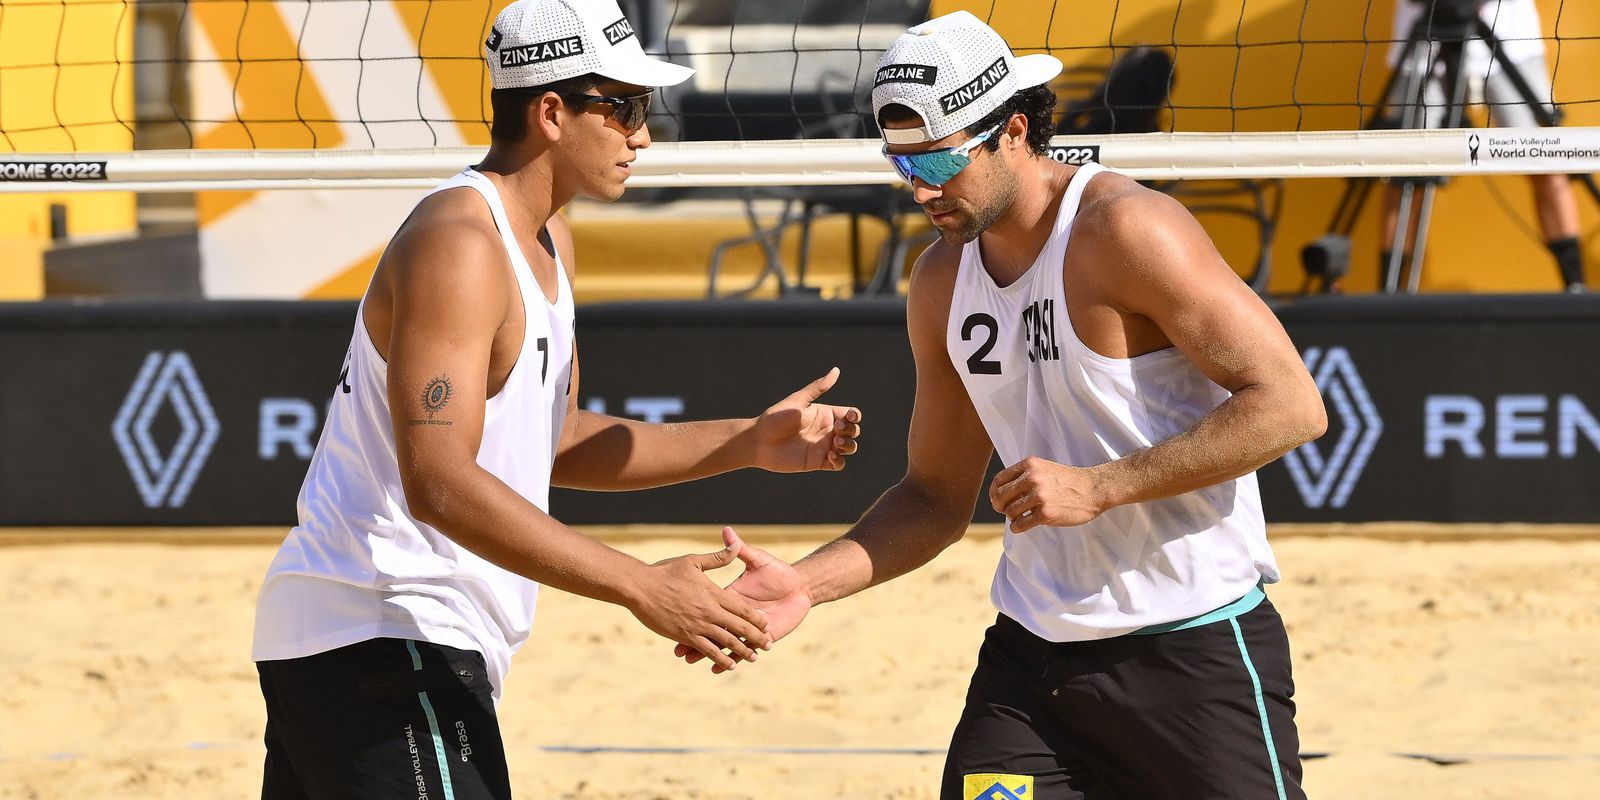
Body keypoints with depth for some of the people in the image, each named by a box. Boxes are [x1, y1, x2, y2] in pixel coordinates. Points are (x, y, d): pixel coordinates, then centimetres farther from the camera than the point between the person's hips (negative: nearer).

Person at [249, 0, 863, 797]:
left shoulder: (549, 245, 16)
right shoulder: (459, 244, -17)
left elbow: (553, 442, 23)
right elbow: (439, 483, -26)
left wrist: (749, 443, 14)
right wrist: (641, 588, -28)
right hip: (384, 642, -11)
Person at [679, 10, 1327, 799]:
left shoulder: (1124, 229, -14)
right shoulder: (940, 282, 8)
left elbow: (1289, 404, -18)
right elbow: (938, 496, 17)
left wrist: (1096, 487, -21)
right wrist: (806, 583, 1)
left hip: (1197, 651, -6)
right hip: (1032, 656, 6)